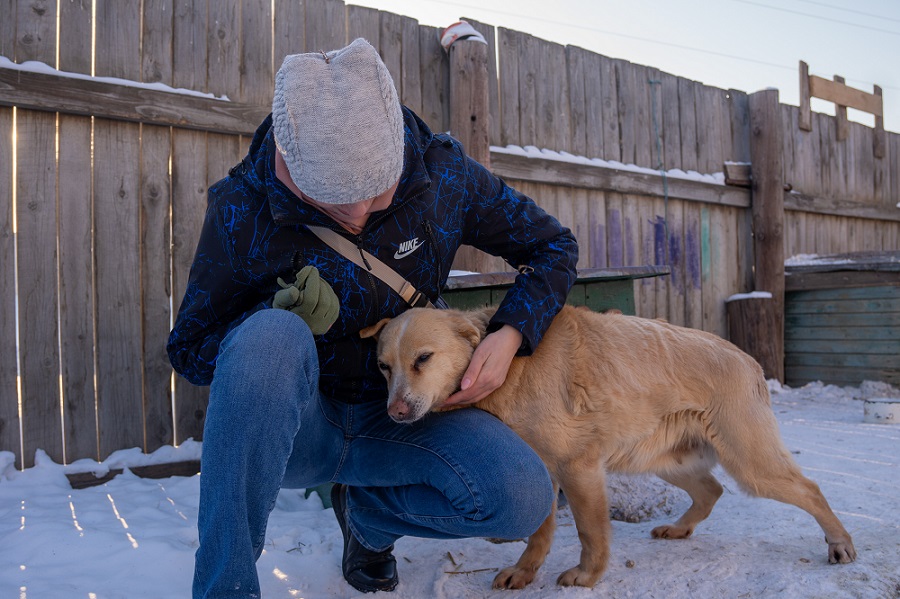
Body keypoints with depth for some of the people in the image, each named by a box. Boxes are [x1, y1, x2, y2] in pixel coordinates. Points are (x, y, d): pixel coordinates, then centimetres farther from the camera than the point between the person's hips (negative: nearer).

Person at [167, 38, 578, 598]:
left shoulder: (443, 174, -12)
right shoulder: (242, 209, -18)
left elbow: (554, 246, 2)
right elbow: (190, 351, -7)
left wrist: (509, 335, -16)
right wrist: (282, 322, -28)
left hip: (398, 415, 3)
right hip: (294, 424, -2)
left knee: (525, 497, -25)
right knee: (271, 336, -38)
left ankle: (366, 511, 7)